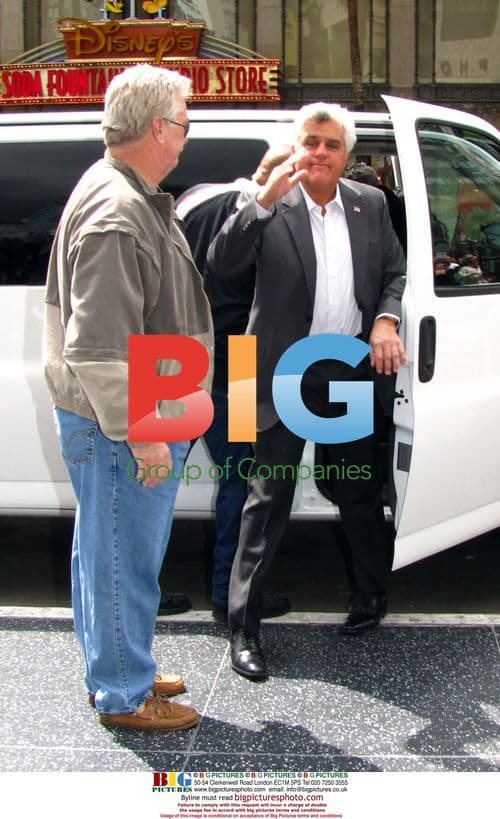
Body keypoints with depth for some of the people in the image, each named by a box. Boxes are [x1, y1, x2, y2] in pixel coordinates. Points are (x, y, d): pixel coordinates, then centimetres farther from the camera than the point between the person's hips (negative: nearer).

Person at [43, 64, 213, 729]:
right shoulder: (116, 216, -23)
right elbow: (99, 346, -27)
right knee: (124, 559, 3)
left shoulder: (130, 197, 12)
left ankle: (114, 673, 36)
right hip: (120, 427, -11)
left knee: (105, 552, 20)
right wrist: (141, 436, -23)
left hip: (115, 423, 11)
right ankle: (123, 696, 19)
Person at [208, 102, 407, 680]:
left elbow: (395, 272, 13)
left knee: (362, 491, 17)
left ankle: (372, 592, 38)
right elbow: (221, 262, -18)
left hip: (353, 370, 4)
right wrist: (265, 199, -28)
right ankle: (243, 625, 9)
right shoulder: (270, 206, -6)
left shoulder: (370, 204, 7)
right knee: (267, 500, 0)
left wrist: (386, 319, -7)